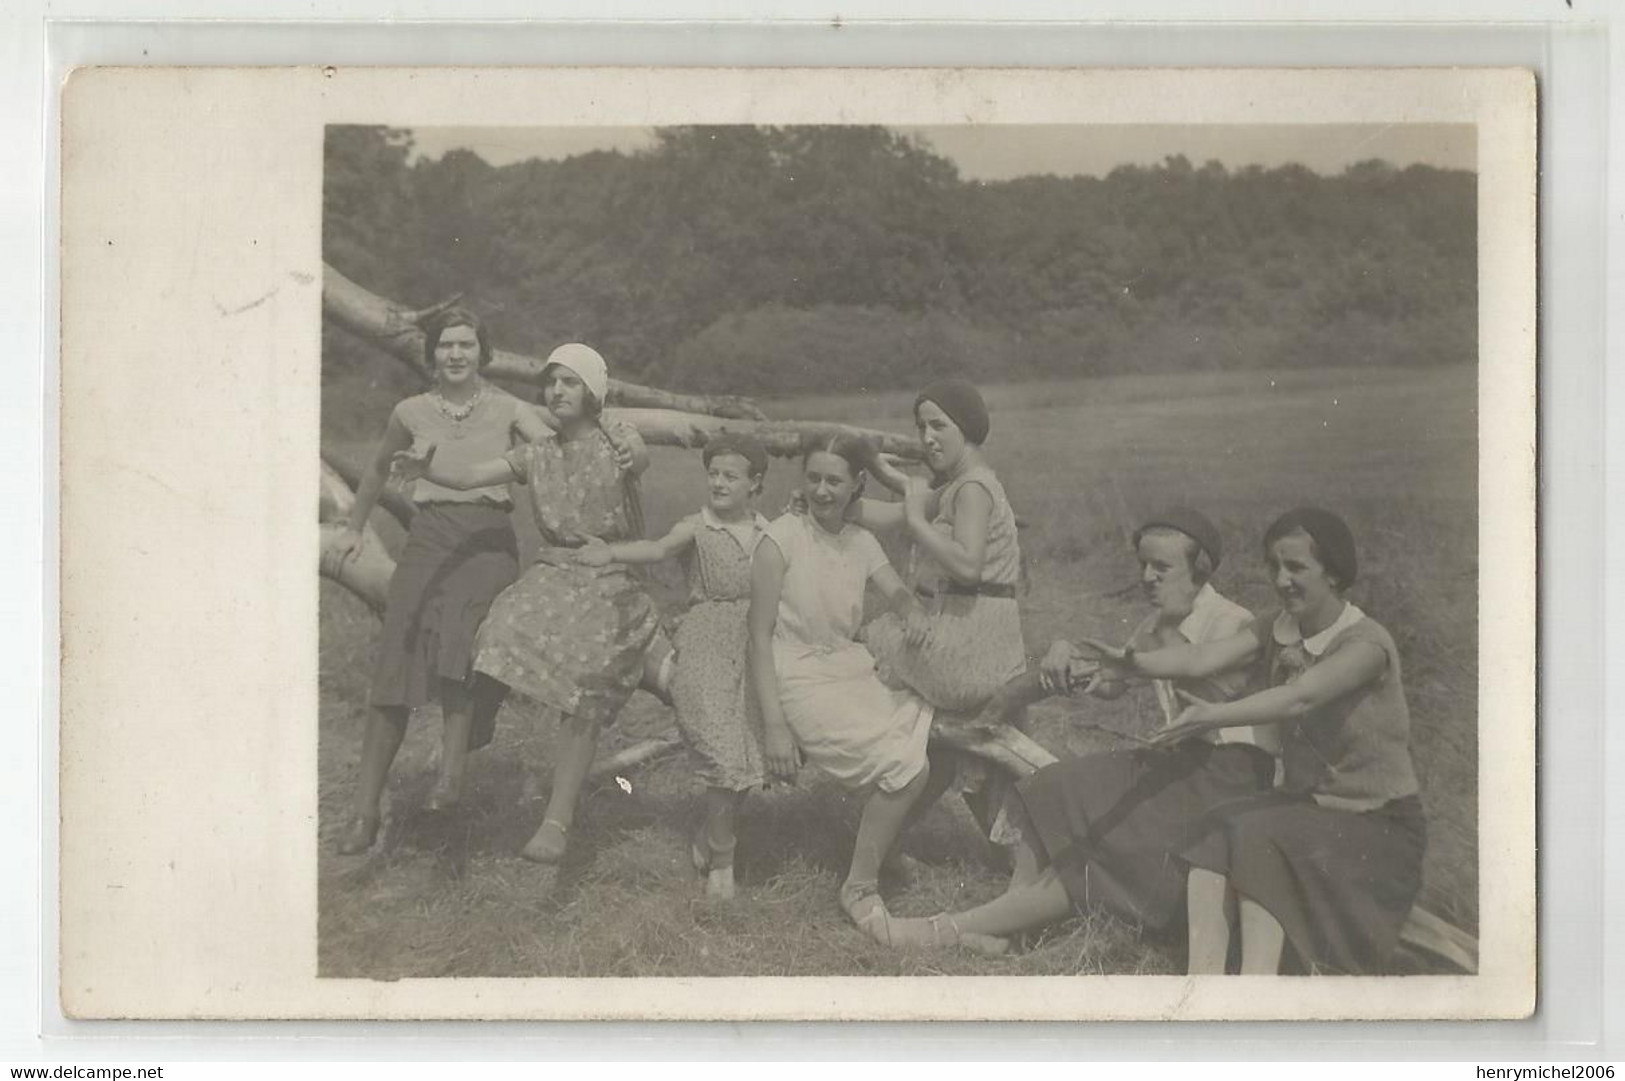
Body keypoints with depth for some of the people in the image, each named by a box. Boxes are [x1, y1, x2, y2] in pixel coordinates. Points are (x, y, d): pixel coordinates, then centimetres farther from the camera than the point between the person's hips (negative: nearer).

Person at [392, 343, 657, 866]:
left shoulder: (616, 437, 0)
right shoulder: (538, 454, 10)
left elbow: (641, 457, -23)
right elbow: (470, 474, -2)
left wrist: (633, 458, -48)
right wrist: (425, 467, -22)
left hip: (608, 581, -3)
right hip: (551, 573, 3)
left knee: (583, 705, -9)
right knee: (505, 632, -26)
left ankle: (556, 822, -7)